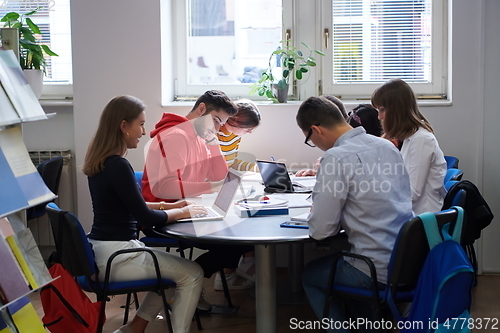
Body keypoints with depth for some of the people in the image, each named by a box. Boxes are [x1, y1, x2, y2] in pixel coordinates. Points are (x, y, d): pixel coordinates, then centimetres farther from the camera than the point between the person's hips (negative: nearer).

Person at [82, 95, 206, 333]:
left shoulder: (101, 160, 8)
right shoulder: (117, 165, -22)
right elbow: (145, 218, -18)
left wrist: (168, 206, 12)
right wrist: (182, 212, -3)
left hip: (101, 251, 10)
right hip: (115, 255, -10)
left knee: (172, 268, 23)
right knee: (192, 273, -2)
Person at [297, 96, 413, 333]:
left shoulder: (336, 158, -18)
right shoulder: (387, 145, 5)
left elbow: (320, 231, -15)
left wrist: (314, 216, 6)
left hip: (380, 270, -7)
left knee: (309, 275, 20)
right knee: (337, 260, 32)